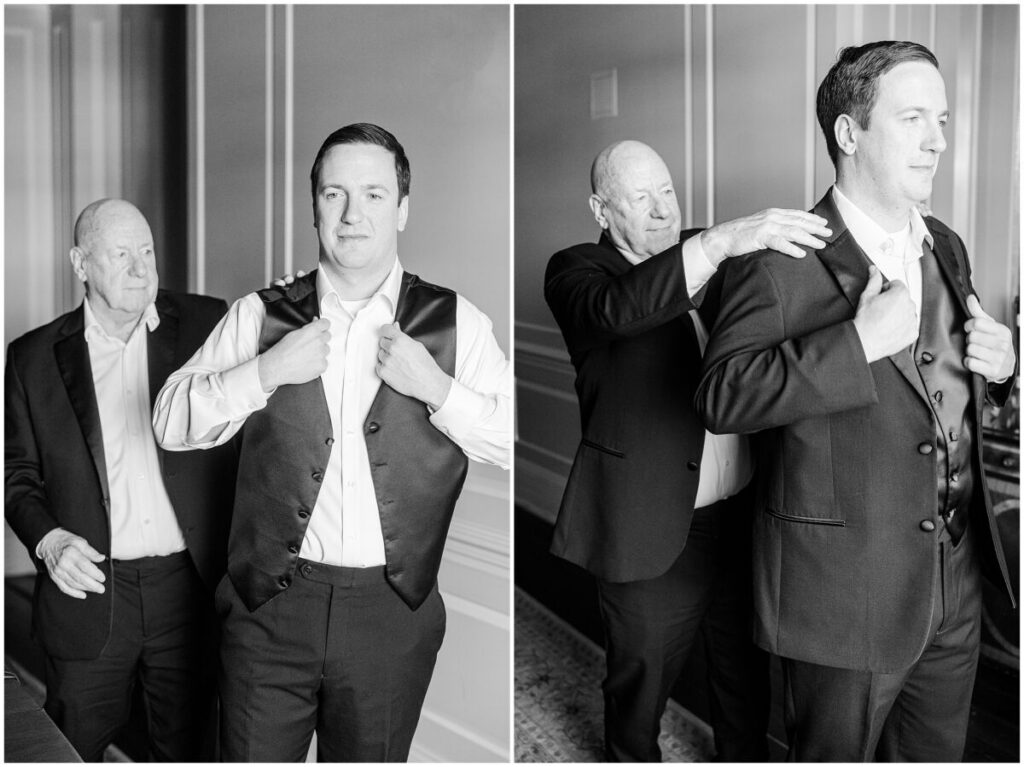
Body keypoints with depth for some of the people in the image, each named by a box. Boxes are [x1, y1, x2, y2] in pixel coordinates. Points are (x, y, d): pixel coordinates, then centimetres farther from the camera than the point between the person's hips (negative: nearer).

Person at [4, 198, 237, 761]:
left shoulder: (208, 325, 1)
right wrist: (47, 540, -10)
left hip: (189, 585, 0)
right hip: (87, 586, 1)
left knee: (187, 747, 13)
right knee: (72, 752, 14)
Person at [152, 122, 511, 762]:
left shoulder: (455, 323, 1)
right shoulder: (262, 315, 4)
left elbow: (516, 442, -2)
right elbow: (172, 422, 2)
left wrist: (434, 386, -16)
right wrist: (265, 371, -12)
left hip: (394, 613, 0)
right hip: (270, 605, 0)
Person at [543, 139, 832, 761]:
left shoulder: (711, 259, 8)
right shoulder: (576, 271, -8)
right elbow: (618, 308, -31)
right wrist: (722, 239, -40)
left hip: (744, 516, 5)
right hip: (656, 528, -5)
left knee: (748, 674, 22)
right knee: (641, 681, 15)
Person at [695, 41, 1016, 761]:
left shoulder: (946, 248, 10)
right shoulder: (780, 261, -14)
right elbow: (721, 397, -23)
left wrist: (998, 364, -2)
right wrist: (858, 342, -30)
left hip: (957, 587, 7)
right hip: (847, 592, -7)